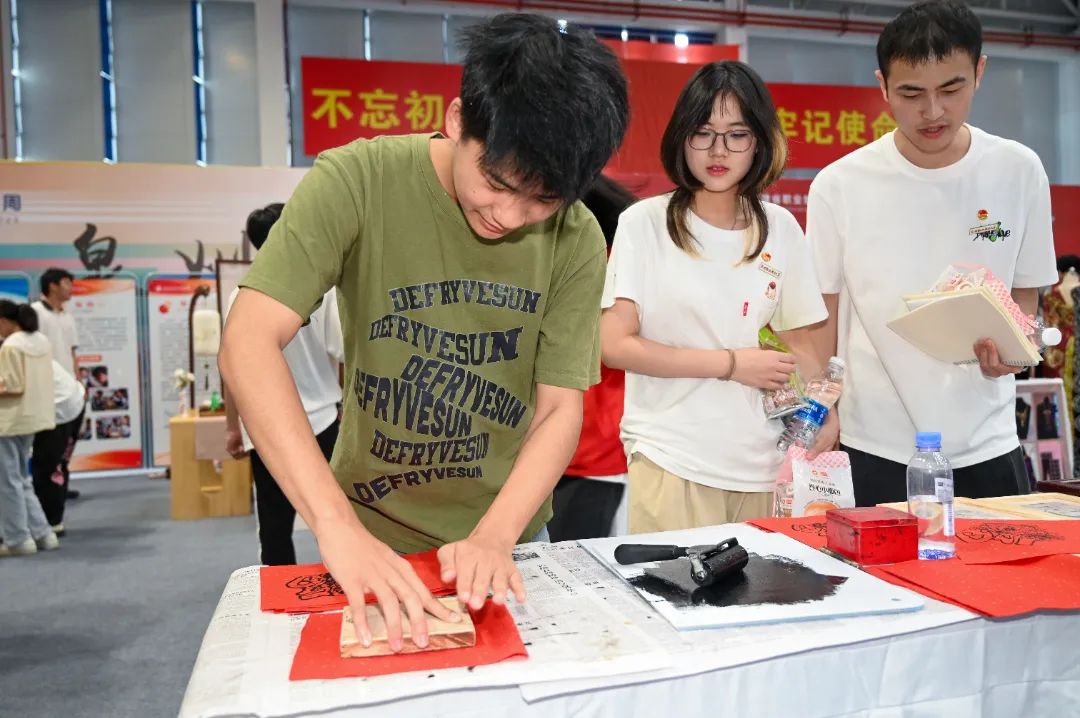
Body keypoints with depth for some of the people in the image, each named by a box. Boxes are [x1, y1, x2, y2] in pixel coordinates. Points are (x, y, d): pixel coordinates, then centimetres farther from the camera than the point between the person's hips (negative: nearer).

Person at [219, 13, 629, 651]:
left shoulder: (576, 239, -13)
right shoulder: (357, 183, -19)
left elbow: (560, 409, -10)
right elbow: (249, 343, -26)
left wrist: (495, 536, -25)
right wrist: (337, 525, -35)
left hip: (508, 533, 2)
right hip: (373, 532, -1)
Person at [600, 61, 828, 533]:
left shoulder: (781, 230, 5)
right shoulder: (644, 223, -6)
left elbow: (800, 345, 13)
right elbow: (615, 345, -11)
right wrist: (732, 363, -11)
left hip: (762, 466, 4)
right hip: (670, 463, -3)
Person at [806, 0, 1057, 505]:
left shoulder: (1019, 171, 0)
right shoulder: (839, 185, -6)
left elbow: (1026, 294, 9)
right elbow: (823, 315, 1)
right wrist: (821, 418, -6)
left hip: (987, 445, 2)